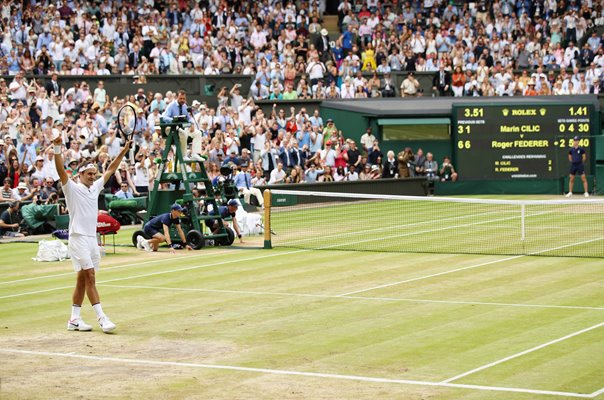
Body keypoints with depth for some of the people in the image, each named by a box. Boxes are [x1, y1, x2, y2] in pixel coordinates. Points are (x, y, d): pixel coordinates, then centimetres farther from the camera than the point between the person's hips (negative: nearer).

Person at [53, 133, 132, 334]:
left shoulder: (95, 187, 15)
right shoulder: (72, 188, -4)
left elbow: (110, 169, 22)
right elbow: (61, 170, -19)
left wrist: (124, 151, 20)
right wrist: (57, 149, -33)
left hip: (92, 238, 7)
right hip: (78, 238, -7)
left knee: (82, 279, 8)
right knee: (90, 277, -12)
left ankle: (74, 319, 12)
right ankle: (101, 318, -17)